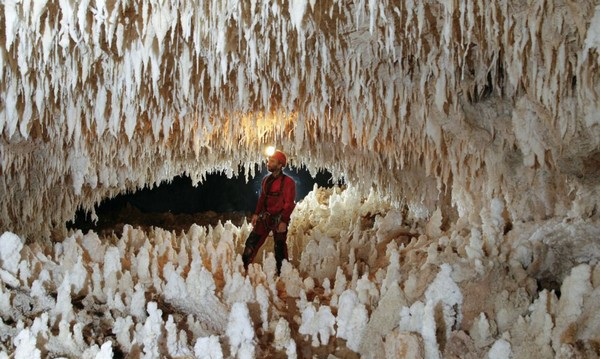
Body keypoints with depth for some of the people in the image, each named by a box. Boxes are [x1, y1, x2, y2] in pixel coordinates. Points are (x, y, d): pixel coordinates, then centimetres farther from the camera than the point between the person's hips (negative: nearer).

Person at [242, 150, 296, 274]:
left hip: (279, 219, -6)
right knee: (251, 242, 3)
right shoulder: (266, 180, 10)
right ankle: (243, 268, 11)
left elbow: (289, 203, -13)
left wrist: (284, 221, -19)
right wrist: (256, 214, 9)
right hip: (265, 217, 6)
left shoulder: (288, 182, -10)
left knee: (279, 248, 1)